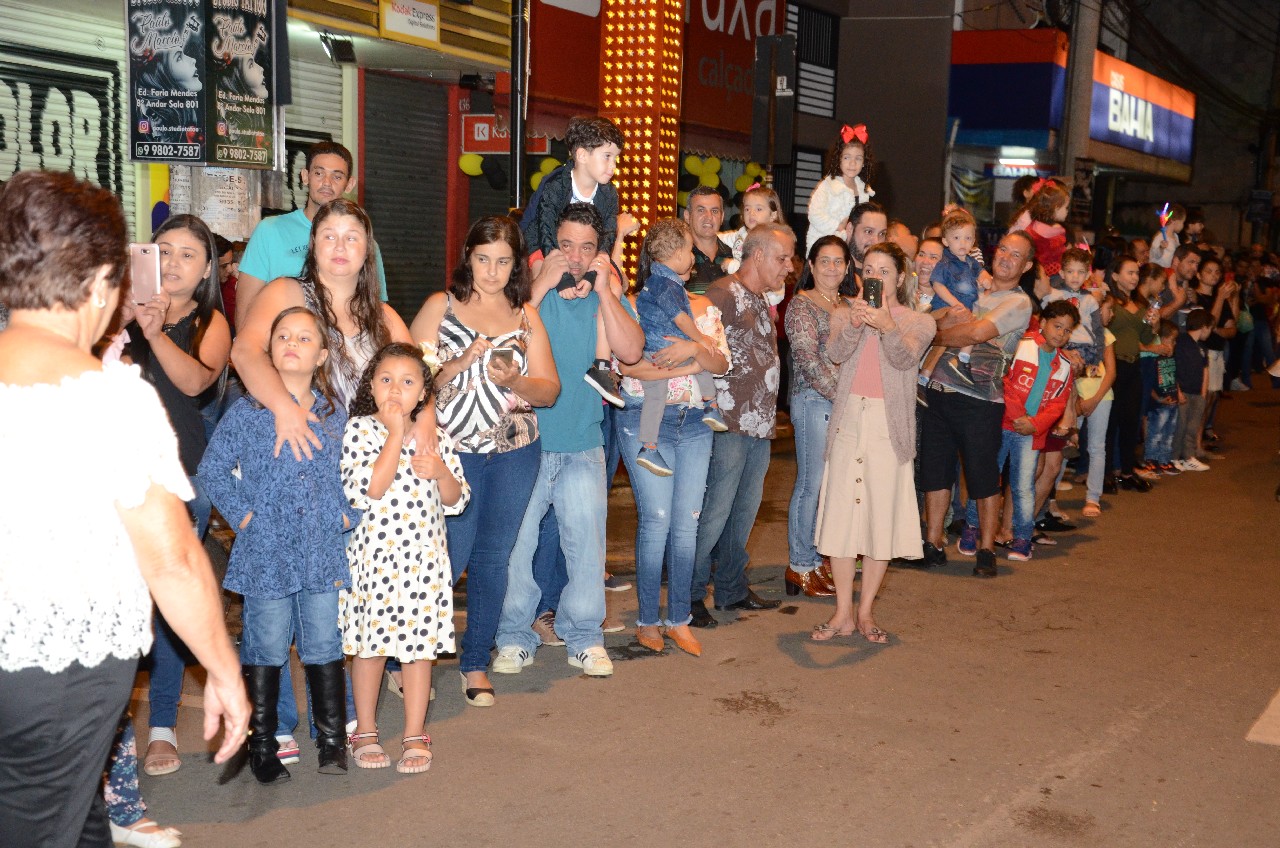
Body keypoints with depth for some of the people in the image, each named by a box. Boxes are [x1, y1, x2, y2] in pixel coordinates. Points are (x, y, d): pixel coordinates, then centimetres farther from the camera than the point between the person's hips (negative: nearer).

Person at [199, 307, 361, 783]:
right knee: (265, 653, 5)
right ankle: (262, 747, 18)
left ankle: (332, 742, 20)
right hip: (266, 555, -2)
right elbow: (213, 469, 1)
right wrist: (242, 514, -6)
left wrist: (346, 515, 2)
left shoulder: (336, 416, 7)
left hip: (324, 554, 2)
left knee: (325, 650, 8)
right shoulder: (247, 413, -2)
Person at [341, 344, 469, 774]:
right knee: (370, 645, 8)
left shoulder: (436, 436, 5)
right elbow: (366, 492, -19)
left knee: (420, 645, 7)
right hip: (374, 556, -2)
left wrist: (441, 473, -13)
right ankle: (365, 732, 24)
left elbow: (457, 500, 8)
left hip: (424, 558, 3)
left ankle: (415, 735, 19)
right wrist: (395, 435, -17)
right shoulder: (360, 430, -6)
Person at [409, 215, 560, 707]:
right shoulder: (441, 307, 2)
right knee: (449, 557, -4)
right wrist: (463, 361, -18)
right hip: (452, 450, -3)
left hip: (515, 453, 3)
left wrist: (514, 380, -14)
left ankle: (476, 663, 22)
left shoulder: (526, 316, 10)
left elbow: (550, 390, 5)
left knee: (493, 557, 8)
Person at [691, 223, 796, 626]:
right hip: (731, 425, -9)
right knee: (715, 513, -6)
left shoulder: (761, 300, 18)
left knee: (745, 510, 15)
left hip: (760, 424, 9)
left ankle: (731, 589, 26)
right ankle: (689, 595, 5)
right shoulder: (724, 293, -11)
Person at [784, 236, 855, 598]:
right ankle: (799, 565, 7)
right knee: (812, 483, -3)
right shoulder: (801, 305, -3)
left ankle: (819, 559, 16)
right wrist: (840, 395, -15)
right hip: (815, 402, -6)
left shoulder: (850, 305, 18)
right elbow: (808, 359, -12)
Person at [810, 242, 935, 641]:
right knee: (842, 513, 0)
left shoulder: (918, 322, 7)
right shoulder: (845, 315, 12)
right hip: (848, 420, 1)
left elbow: (906, 357, -14)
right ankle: (843, 613, 8)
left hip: (890, 425, -1)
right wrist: (853, 325, -29)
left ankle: (866, 612, 12)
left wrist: (888, 327, -35)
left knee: (882, 516, 1)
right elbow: (835, 353, -8)